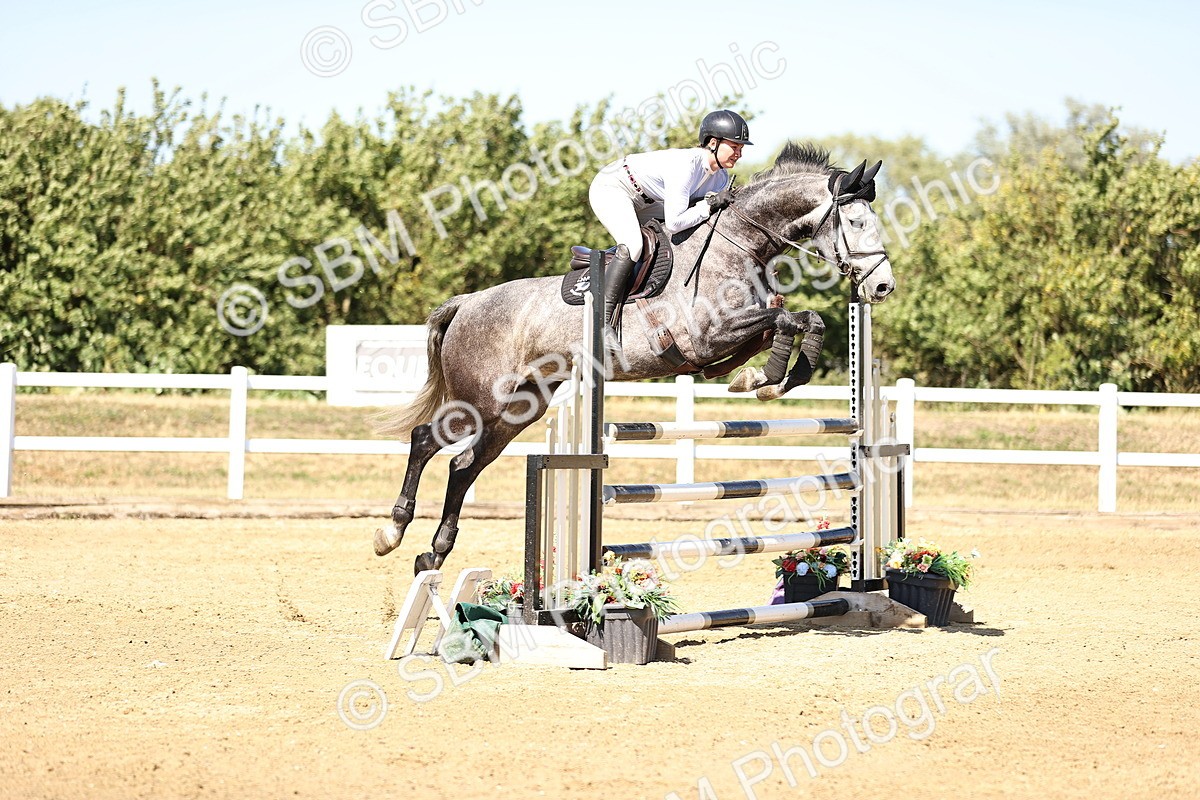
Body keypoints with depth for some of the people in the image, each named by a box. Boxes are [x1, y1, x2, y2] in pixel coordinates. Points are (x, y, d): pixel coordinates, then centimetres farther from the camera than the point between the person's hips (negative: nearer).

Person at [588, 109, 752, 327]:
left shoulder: (720, 178, -6)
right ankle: (603, 316, -26)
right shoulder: (685, 165, -33)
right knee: (632, 245, -29)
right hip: (610, 188, -9)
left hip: (641, 201, 9)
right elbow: (674, 223, -34)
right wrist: (711, 204, -28)